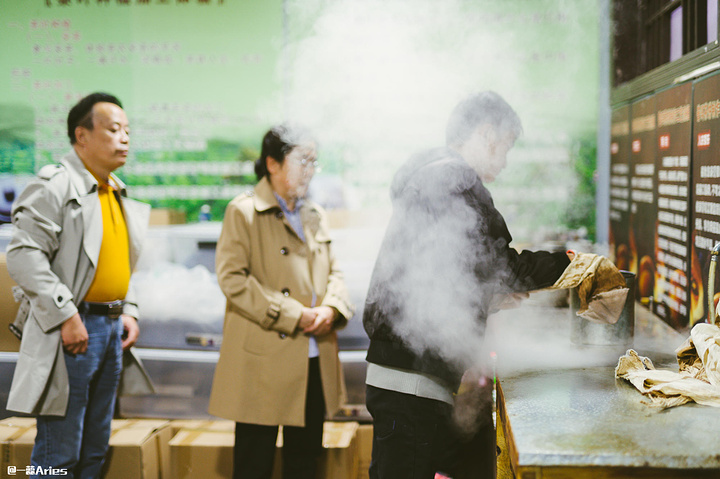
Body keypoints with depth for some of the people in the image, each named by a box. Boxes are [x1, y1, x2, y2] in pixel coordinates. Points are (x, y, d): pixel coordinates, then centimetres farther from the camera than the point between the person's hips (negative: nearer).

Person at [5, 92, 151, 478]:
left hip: (111, 328, 8)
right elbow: (23, 256, -18)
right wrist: (65, 316, -20)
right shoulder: (54, 185, -9)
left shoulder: (118, 194, 17)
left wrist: (128, 310, 12)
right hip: (72, 330, -8)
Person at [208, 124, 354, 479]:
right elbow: (232, 278, -15)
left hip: (315, 359, 6)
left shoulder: (315, 215, 15)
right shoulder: (243, 211, -6)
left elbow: (333, 272, 17)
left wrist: (331, 308, -6)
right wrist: (293, 316, -17)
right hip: (264, 360, -6)